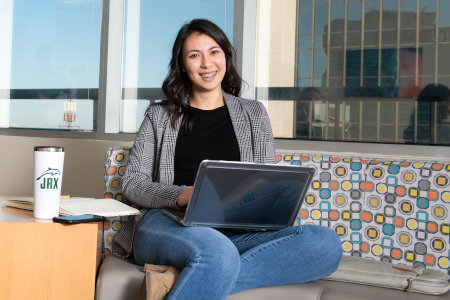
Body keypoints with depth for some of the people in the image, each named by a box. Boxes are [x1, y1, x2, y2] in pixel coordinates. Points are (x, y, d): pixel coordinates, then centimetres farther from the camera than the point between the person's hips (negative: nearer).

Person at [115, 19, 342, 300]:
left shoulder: (253, 113, 20)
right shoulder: (161, 116, 16)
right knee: (218, 253, -42)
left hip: (236, 231, 4)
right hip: (167, 223, -4)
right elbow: (132, 183, 8)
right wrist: (182, 195, -13)